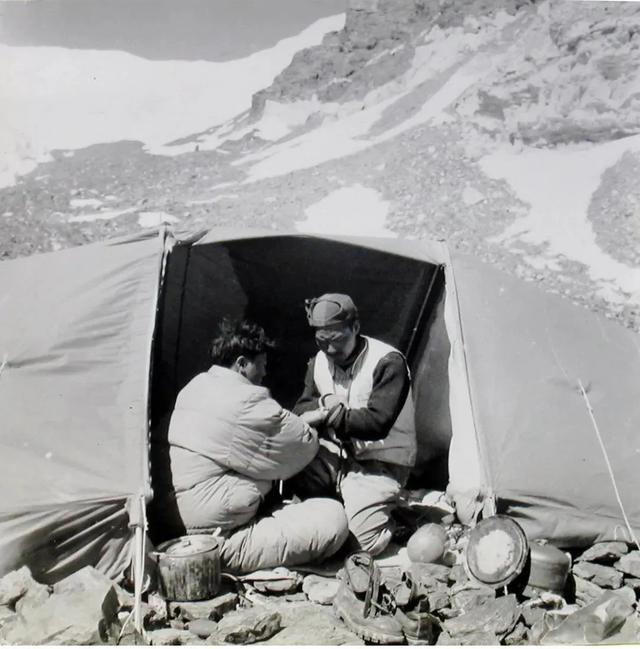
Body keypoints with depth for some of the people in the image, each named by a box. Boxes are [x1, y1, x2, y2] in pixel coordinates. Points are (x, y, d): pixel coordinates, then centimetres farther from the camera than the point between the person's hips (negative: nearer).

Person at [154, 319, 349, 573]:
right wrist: (312, 424, 15)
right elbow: (305, 444, -7)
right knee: (333, 518, -11)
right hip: (222, 541, -10)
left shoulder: (194, 388, 7)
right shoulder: (245, 402, -21)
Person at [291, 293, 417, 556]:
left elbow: (377, 422, -25)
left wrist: (329, 415, -25)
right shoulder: (319, 362, 2)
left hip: (379, 462, -5)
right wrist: (323, 403, -20)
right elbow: (300, 413, 2)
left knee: (364, 541, -22)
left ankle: (381, 512, 14)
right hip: (337, 454, 6)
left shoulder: (388, 362, -18)